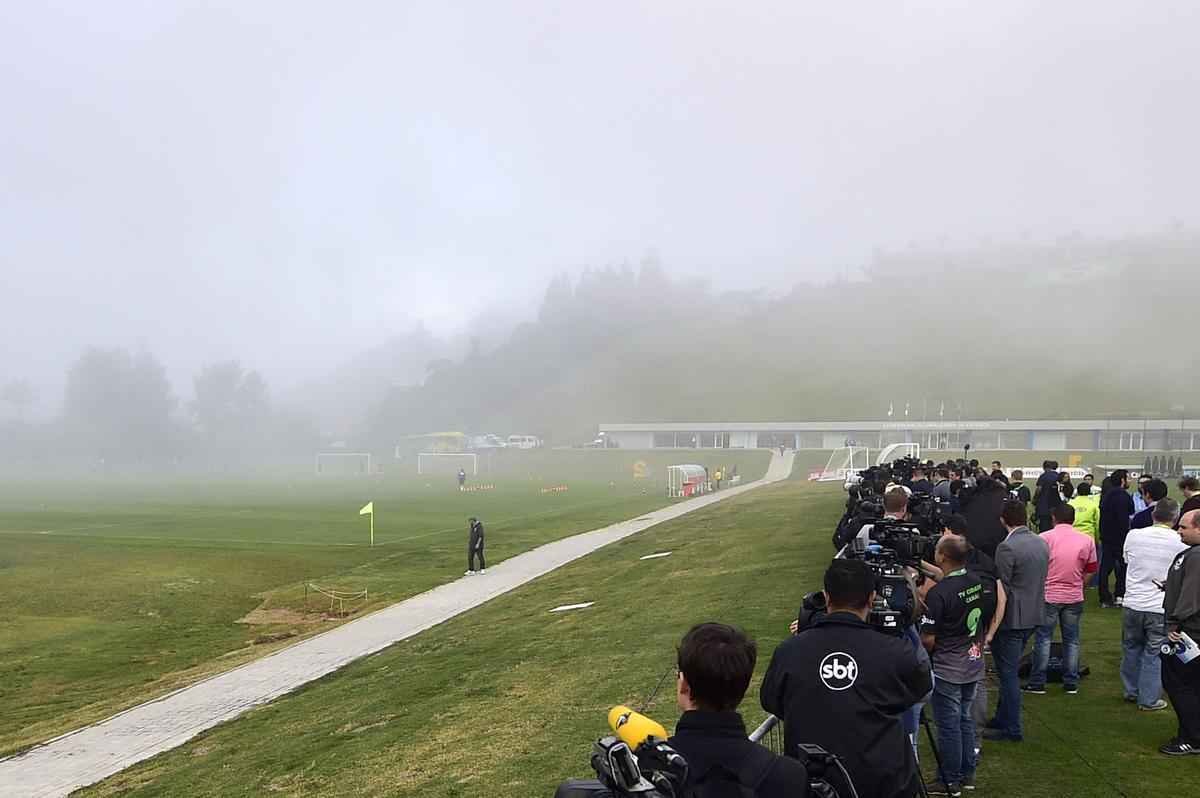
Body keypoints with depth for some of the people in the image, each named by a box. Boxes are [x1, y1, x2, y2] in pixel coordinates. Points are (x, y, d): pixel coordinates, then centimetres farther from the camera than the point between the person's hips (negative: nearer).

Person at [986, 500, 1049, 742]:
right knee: (1009, 671, 19)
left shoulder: (1007, 547, -20)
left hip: (1011, 619, -8)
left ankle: (1012, 729, 10)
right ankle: (1002, 719, 30)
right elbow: (1041, 580, 13)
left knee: (1008, 674, 2)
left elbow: (1000, 588, -18)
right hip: (1033, 616, 8)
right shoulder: (1042, 543, 5)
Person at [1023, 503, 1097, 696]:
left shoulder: (1044, 538, -11)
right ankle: (1071, 683, 18)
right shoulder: (1087, 541, -2)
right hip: (1074, 597, 3)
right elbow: (1091, 570, 7)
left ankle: (1037, 683, 8)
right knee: (1072, 640, 13)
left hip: (1048, 595, -2)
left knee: (1043, 639, 5)